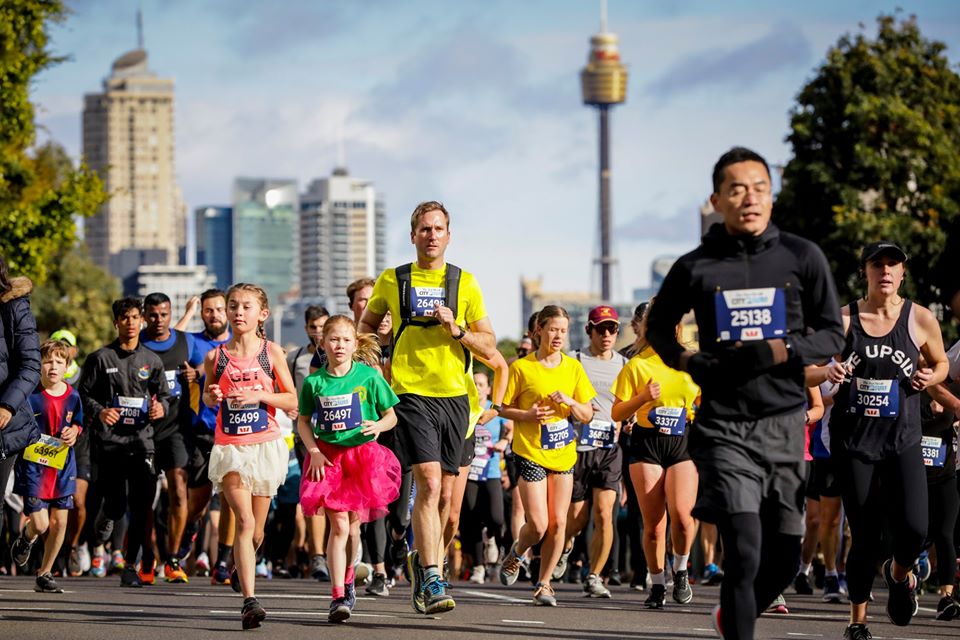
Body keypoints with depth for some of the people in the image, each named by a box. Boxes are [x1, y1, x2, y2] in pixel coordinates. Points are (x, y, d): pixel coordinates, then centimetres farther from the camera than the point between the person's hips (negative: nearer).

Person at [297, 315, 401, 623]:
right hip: (328, 456, 0)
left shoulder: (369, 376, -4)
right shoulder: (314, 382, 0)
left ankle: (347, 581, 31)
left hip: (362, 454, 0)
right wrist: (313, 451, -2)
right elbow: (303, 421, 12)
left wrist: (379, 426, -18)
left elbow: (392, 415, 3)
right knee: (339, 525, -9)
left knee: (353, 524, 7)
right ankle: (338, 597, -11)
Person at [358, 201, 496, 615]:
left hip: (453, 395, 3)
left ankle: (421, 559, 32)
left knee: (444, 493, 9)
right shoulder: (392, 281, 5)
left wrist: (456, 329, -9)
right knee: (428, 483, -18)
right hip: (411, 393, -3)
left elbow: (489, 346, 8)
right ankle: (431, 580, -21)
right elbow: (367, 324, 23)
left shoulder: (464, 283, 8)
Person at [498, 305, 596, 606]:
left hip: (564, 453, 3)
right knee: (538, 525, -9)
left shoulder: (573, 367, 5)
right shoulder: (521, 367, -5)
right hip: (531, 452, -3)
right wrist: (527, 415, -18)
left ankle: (543, 583, 13)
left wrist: (569, 402, -14)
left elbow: (587, 415, 6)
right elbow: (505, 409, 0)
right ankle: (516, 554, 24)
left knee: (558, 523, -1)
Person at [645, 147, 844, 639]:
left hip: (784, 423, 2)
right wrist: (691, 363, 0)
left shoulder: (802, 258, 2)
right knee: (744, 552, -15)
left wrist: (779, 352, -13)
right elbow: (658, 328, 18)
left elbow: (831, 337, 5)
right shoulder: (695, 267, 1)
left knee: (785, 557, 9)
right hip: (725, 427, -2)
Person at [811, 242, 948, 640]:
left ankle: (900, 574, 19)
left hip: (902, 442, 0)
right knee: (865, 537, 0)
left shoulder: (920, 319, 1)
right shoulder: (843, 319, 1)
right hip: (854, 441, 0)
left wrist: (931, 378, -5)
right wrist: (828, 372, -15)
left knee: (913, 528, -16)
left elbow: (941, 363, 17)